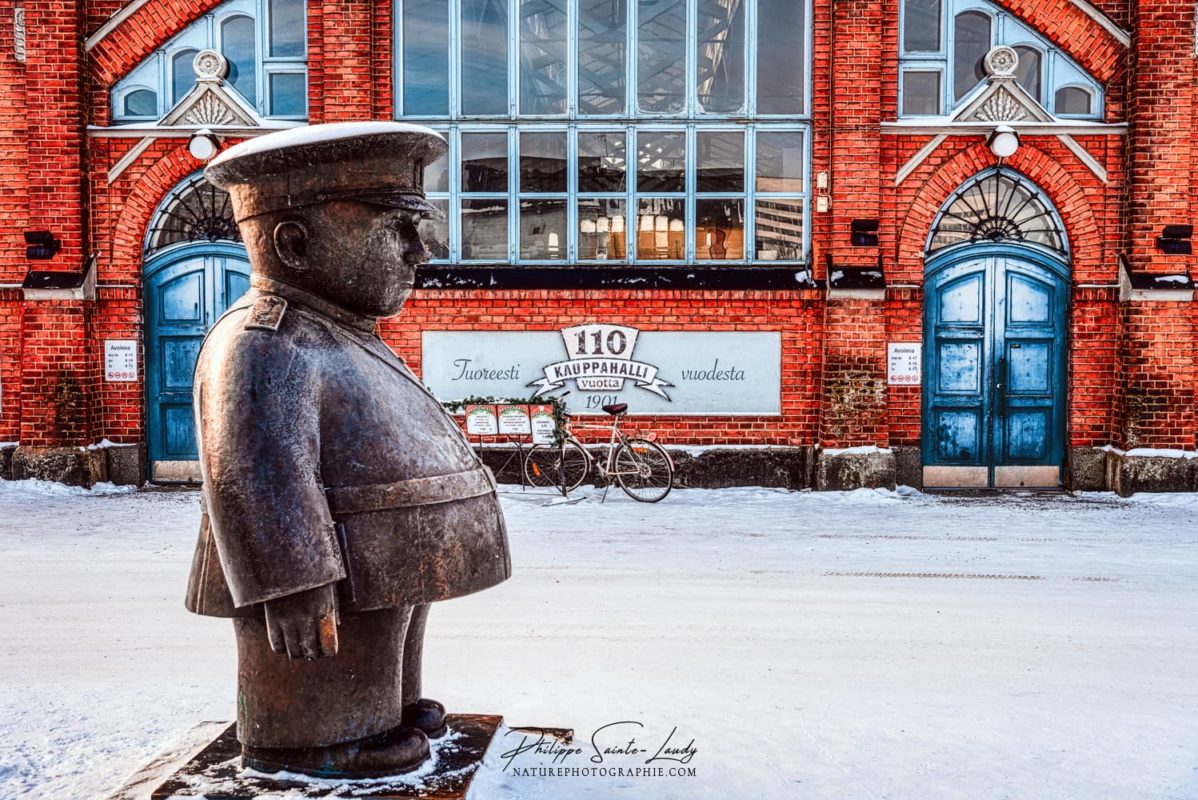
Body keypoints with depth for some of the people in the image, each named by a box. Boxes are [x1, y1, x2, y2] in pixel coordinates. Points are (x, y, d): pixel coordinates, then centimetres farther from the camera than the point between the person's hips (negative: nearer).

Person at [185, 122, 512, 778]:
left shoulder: (338, 336, 16)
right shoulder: (264, 344, -20)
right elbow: (254, 477, -29)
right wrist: (291, 586, -32)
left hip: (387, 579, 11)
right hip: (335, 595, -11)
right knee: (319, 713, 5)